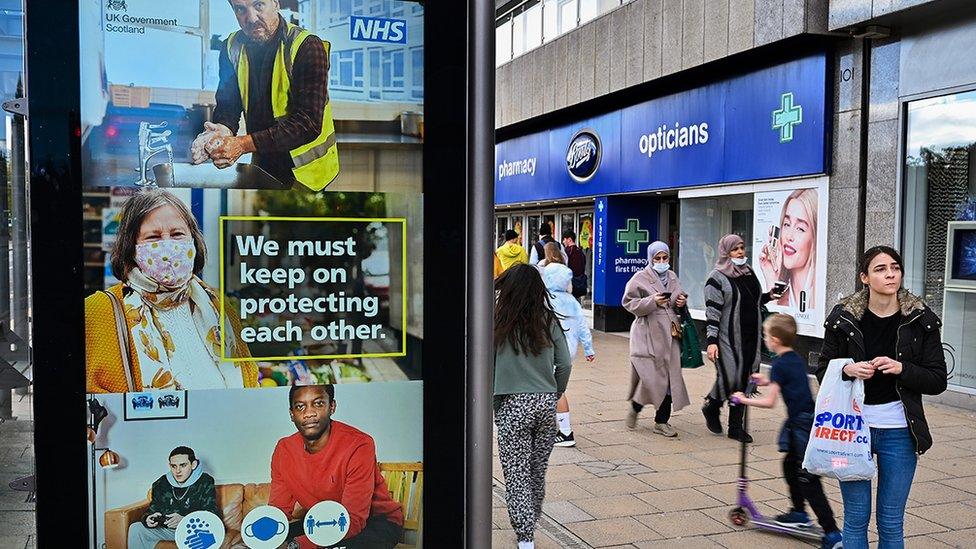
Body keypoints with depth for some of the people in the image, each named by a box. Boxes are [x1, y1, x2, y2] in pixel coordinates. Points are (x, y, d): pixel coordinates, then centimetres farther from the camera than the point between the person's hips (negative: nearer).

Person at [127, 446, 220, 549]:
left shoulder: (205, 483, -10)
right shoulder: (161, 484, 4)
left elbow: (213, 516, -19)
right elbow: (151, 511, 9)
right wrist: (148, 520, -18)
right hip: (166, 529, 5)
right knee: (135, 528, -11)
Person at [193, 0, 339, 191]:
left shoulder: (308, 47, -21)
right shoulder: (232, 47, -2)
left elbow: (308, 123, -28)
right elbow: (227, 104, 0)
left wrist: (243, 144, -35)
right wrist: (223, 131, -26)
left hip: (306, 169, -5)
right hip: (263, 164, 5)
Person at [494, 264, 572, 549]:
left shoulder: (498, 322, -8)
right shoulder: (549, 321, 1)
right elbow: (565, 364, 2)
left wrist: (488, 401, 3)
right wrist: (555, 394, 15)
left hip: (512, 405, -4)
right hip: (546, 404, 4)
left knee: (516, 473, 5)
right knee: (538, 471, 18)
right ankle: (531, 519, 35)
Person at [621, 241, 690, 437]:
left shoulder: (672, 277, 14)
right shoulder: (640, 278, -4)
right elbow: (629, 303, -8)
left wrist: (682, 303, 4)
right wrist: (652, 301, -19)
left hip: (670, 334, 6)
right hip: (649, 335, -6)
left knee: (670, 377, 4)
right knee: (651, 377, -9)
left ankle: (662, 421, 14)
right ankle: (635, 407, 20)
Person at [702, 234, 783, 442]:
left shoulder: (749, 273, 14)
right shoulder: (717, 277, -8)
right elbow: (712, 311, -12)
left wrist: (768, 296, 8)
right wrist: (711, 341, -18)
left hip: (750, 337, 7)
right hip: (728, 338, -7)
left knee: (744, 380, 7)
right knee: (729, 377, -11)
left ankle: (736, 427, 16)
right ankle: (711, 408, 20)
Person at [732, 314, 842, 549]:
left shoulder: (779, 365, -15)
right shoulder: (796, 359, 11)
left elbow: (769, 402, -15)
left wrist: (744, 400, -3)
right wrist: (768, 382, 32)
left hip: (802, 424, -10)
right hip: (809, 418, 10)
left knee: (808, 480, -6)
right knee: (790, 465, 25)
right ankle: (799, 513, 38)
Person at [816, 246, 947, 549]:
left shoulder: (920, 320, -2)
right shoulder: (843, 318, -4)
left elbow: (938, 381, -1)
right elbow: (822, 371, 3)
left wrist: (902, 369, -18)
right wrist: (847, 369, -17)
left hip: (898, 432, 1)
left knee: (891, 523, 9)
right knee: (856, 519, 8)